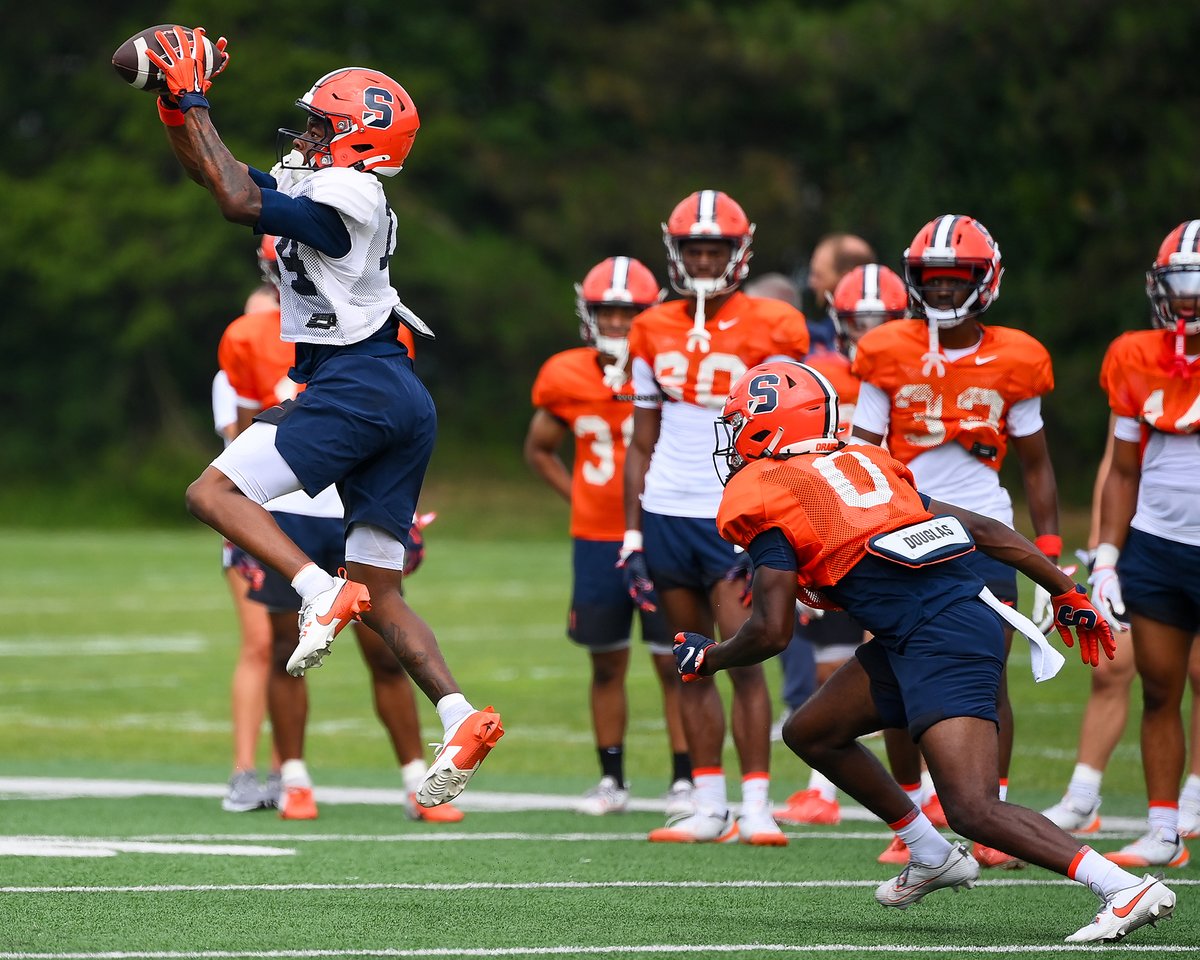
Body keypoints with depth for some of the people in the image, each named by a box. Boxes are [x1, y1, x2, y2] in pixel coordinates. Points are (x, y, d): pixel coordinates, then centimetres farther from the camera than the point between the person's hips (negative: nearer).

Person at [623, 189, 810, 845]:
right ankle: (709, 808, 12)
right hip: (666, 516, 4)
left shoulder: (769, 331, -4)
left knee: (745, 662, -10)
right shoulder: (654, 333, 9)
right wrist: (632, 533, 9)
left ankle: (756, 806, -6)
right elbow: (641, 444, 14)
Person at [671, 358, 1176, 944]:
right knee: (810, 733, 20)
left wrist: (708, 658, 16)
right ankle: (933, 859, 27)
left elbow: (772, 632, -5)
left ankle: (1127, 890, -23)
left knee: (975, 812, -15)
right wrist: (1066, 592, 26)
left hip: (941, 643, -9)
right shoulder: (860, 462, 23)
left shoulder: (761, 498, 0)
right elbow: (982, 530, 21)